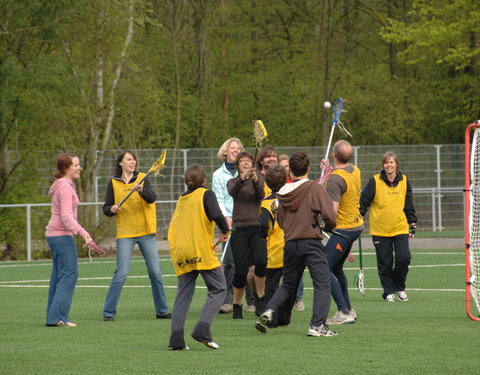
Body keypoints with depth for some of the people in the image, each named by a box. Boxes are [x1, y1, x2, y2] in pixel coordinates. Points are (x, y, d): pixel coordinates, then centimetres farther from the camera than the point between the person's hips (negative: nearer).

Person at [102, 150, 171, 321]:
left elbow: (152, 198, -12)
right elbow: (106, 209, 5)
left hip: (145, 231, 1)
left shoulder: (142, 178, 4)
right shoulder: (113, 183, 4)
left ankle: (162, 310, 13)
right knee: (121, 273, -9)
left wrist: (141, 190, -31)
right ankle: (109, 312, -1)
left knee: (156, 273, 3)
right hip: (125, 233, -1)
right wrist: (112, 209, -17)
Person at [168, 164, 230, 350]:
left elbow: (173, 228, 16)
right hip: (202, 251, -6)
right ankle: (202, 330, -14)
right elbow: (217, 215, -18)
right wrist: (225, 231, -2)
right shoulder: (206, 194, -1)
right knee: (218, 290, 3)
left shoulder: (181, 199, 17)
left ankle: (176, 338, -4)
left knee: (183, 295, 7)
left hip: (181, 255, 6)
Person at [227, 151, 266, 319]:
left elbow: (261, 195, -8)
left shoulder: (258, 179, 12)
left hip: (257, 228, 0)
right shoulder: (233, 182, 9)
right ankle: (237, 306, 13)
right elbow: (232, 192, -15)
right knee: (241, 270, -5)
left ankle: (260, 298, -5)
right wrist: (242, 178, -33)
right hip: (239, 229, 0)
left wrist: (255, 180, -26)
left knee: (260, 261, -23)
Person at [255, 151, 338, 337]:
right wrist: (327, 227, 7)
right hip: (311, 243, -5)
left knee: (288, 285, 19)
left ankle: (269, 311, 1)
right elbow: (329, 216, -14)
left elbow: (280, 222, 14)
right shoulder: (314, 188, -7)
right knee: (322, 283, -2)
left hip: (290, 244, 5)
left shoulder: (284, 192, 8)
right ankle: (317, 325, -12)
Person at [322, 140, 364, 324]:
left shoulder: (335, 179, -23)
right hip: (356, 225, 10)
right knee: (336, 268, 20)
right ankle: (348, 309, 24)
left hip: (343, 229, -10)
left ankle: (344, 312, -12)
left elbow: (332, 211, -26)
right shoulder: (355, 171, 5)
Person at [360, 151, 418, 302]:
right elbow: (363, 201, -1)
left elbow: (409, 205, 13)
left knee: (404, 258, -11)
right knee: (385, 263, 1)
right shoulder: (375, 181, -4)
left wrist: (412, 224, 13)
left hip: (400, 228, 2)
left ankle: (399, 287, 10)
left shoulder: (404, 181, 5)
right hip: (380, 230, -1)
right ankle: (389, 292, 15)